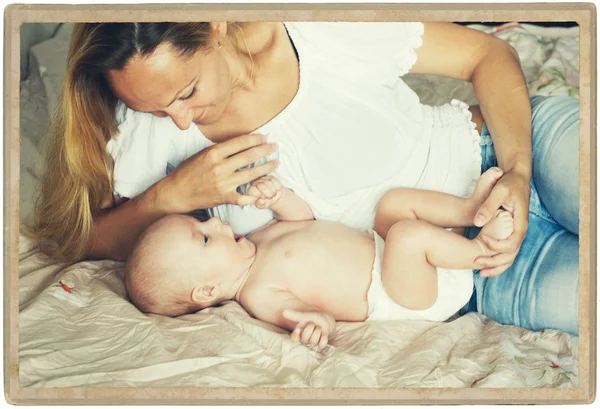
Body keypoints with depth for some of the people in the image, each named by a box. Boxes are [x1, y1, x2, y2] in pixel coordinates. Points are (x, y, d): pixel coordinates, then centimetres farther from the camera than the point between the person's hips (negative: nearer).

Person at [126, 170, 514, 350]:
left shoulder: (251, 247, 7)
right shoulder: (258, 294, -20)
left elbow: (305, 216, 19)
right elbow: (309, 315, -30)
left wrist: (278, 196, -1)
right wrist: (316, 323, -54)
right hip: (399, 296, -9)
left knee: (396, 200, 14)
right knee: (407, 233, -32)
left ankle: (471, 208, 6)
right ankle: (476, 250, -9)